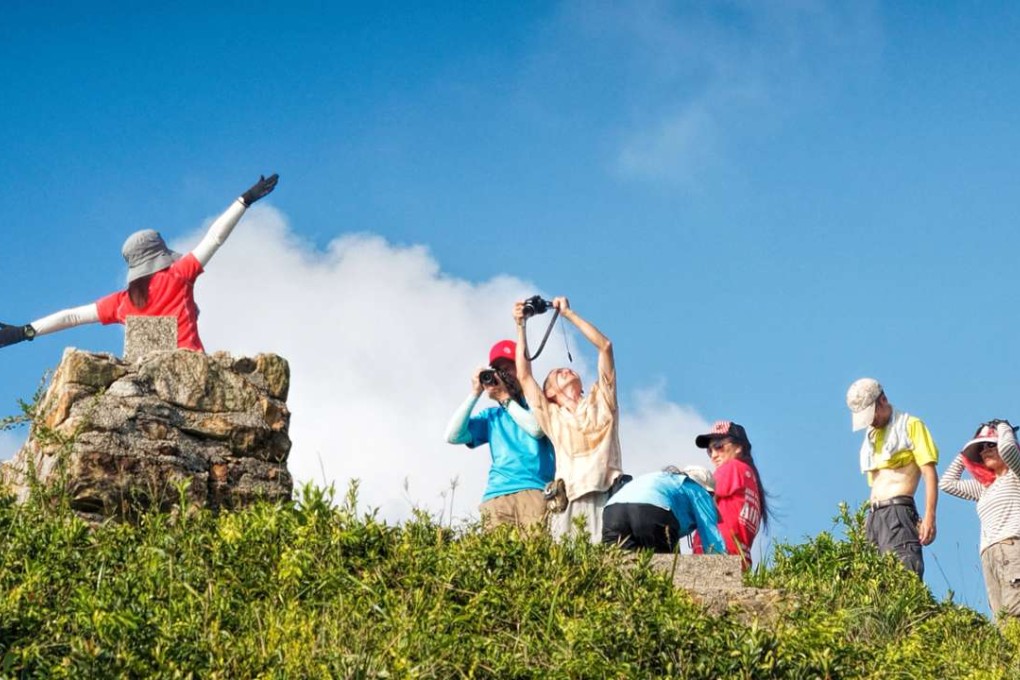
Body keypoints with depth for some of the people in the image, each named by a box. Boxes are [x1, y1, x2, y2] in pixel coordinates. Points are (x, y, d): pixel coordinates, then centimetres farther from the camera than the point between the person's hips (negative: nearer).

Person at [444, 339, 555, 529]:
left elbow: (537, 428, -6)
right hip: (497, 496, 3)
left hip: (534, 491, -3)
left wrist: (505, 398, 5)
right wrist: (475, 394, 12)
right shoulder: (491, 416, 25)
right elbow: (453, 436, 14)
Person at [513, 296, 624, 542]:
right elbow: (524, 375, 21)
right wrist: (521, 326, 23)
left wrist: (568, 313, 18)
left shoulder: (600, 402, 21)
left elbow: (605, 346, 16)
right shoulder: (552, 417, 24)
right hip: (568, 502, 2)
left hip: (605, 496, -1)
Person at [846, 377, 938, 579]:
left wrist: (929, 516, -13)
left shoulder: (910, 426, 5)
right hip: (874, 515, 7)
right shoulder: (871, 435, 25)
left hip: (898, 511, -7)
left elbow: (929, 473, -3)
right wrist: (869, 521, 14)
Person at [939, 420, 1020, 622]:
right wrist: (966, 453, 35)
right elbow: (946, 483, 38)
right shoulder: (984, 486, 33)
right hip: (989, 555, 7)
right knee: (1002, 619, -14)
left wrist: (1003, 428, 12)